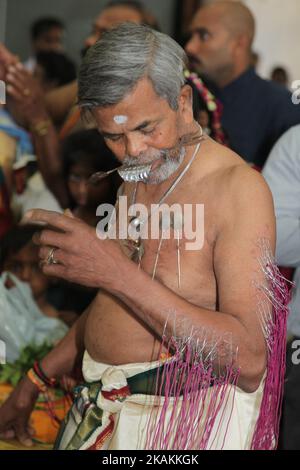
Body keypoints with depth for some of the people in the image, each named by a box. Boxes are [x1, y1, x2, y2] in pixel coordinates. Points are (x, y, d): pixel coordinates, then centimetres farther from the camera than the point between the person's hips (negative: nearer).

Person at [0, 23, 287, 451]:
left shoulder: (237, 187, -20)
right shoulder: (137, 177, 6)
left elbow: (249, 360, -28)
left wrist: (119, 272, -32)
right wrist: (35, 381, 15)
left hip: (184, 416, -7)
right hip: (100, 410, 7)